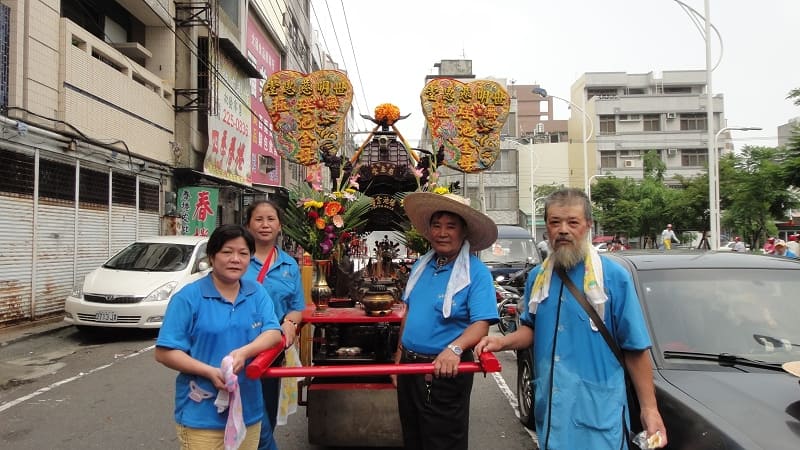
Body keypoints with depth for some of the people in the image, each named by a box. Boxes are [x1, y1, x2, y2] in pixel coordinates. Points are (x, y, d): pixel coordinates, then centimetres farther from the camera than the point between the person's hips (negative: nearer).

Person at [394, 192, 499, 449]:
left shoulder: (477, 273, -14)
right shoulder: (421, 266, 6)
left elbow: (481, 324, -22)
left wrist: (454, 348, -39)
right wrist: (400, 355, 14)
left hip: (445, 371, -6)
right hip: (409, 365, 7)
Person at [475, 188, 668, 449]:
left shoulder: (614, 277, -7)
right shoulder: (537, 277, 6)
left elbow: (636, 348, -5)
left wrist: (649, 409, -8)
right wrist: (502, 342, -3)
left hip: (598, 411, -4)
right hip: (550, 408, 4)